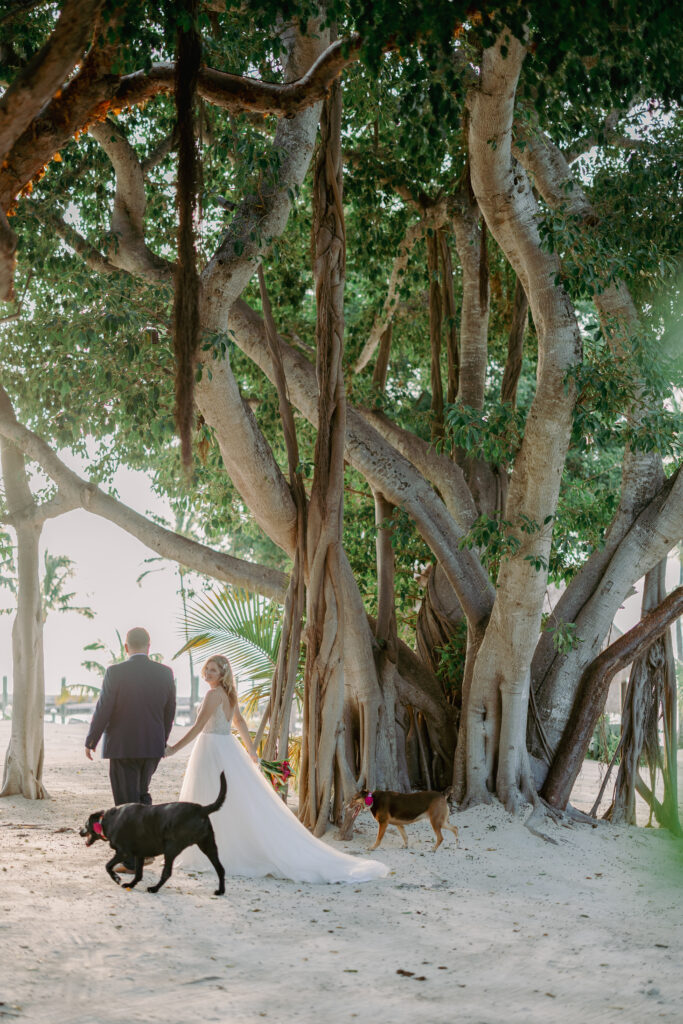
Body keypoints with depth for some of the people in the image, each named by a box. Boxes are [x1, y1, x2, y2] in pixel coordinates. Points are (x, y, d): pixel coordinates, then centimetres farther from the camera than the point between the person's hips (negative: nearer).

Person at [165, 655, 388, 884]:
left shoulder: (214, 694, -17)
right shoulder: (228, 693, 11)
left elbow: (198, 726, -20)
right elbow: (239, 721, 20)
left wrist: (174, 748, -17)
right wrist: (250, 750, 28)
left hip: (214, 751, -10)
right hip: (228, 747, 10)